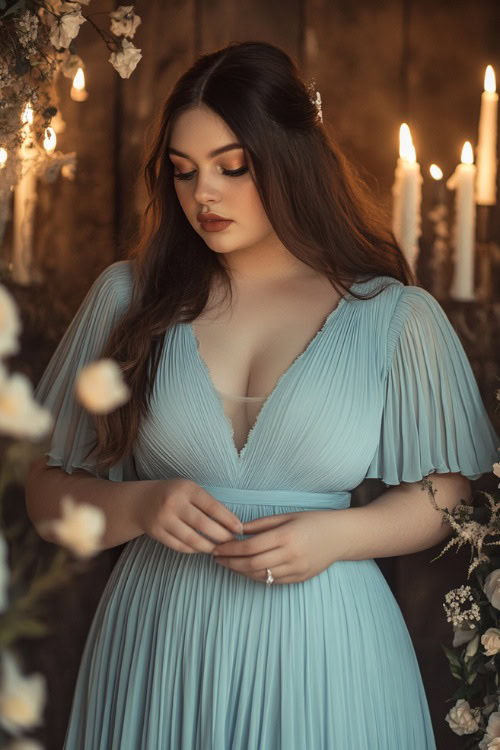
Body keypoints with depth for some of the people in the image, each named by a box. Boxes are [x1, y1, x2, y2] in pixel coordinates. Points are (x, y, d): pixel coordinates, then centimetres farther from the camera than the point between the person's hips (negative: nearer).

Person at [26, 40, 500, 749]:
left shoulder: (397, 317, -2)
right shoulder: (128, 297, 3)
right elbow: (48, 491, 5)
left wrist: (337, 536, -13)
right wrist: (139, 506, -15)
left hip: (325, 651, -1)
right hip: (158, 642, 1)